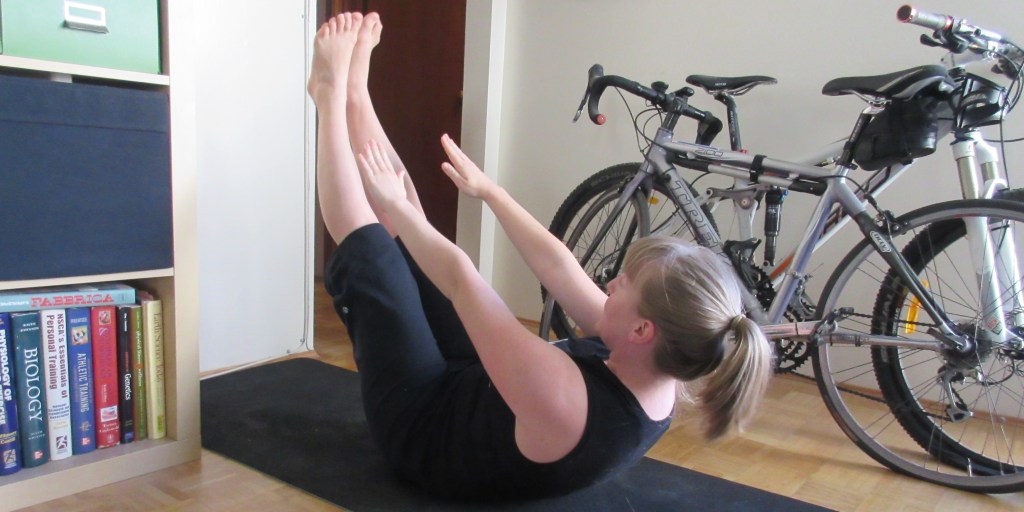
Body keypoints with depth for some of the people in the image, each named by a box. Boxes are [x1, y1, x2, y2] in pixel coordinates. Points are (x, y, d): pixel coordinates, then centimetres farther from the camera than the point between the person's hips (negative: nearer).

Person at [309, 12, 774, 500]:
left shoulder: (564, 400, -43)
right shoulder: (650, 376, -18)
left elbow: (461, 280, -33)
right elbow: (557, 266, -9)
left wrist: (393, 203, -19)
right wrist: (488, 190, 3)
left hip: (421, 428, -5)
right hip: (468, 391, 6)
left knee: (363, 240, -6)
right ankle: (353, 90, 22)